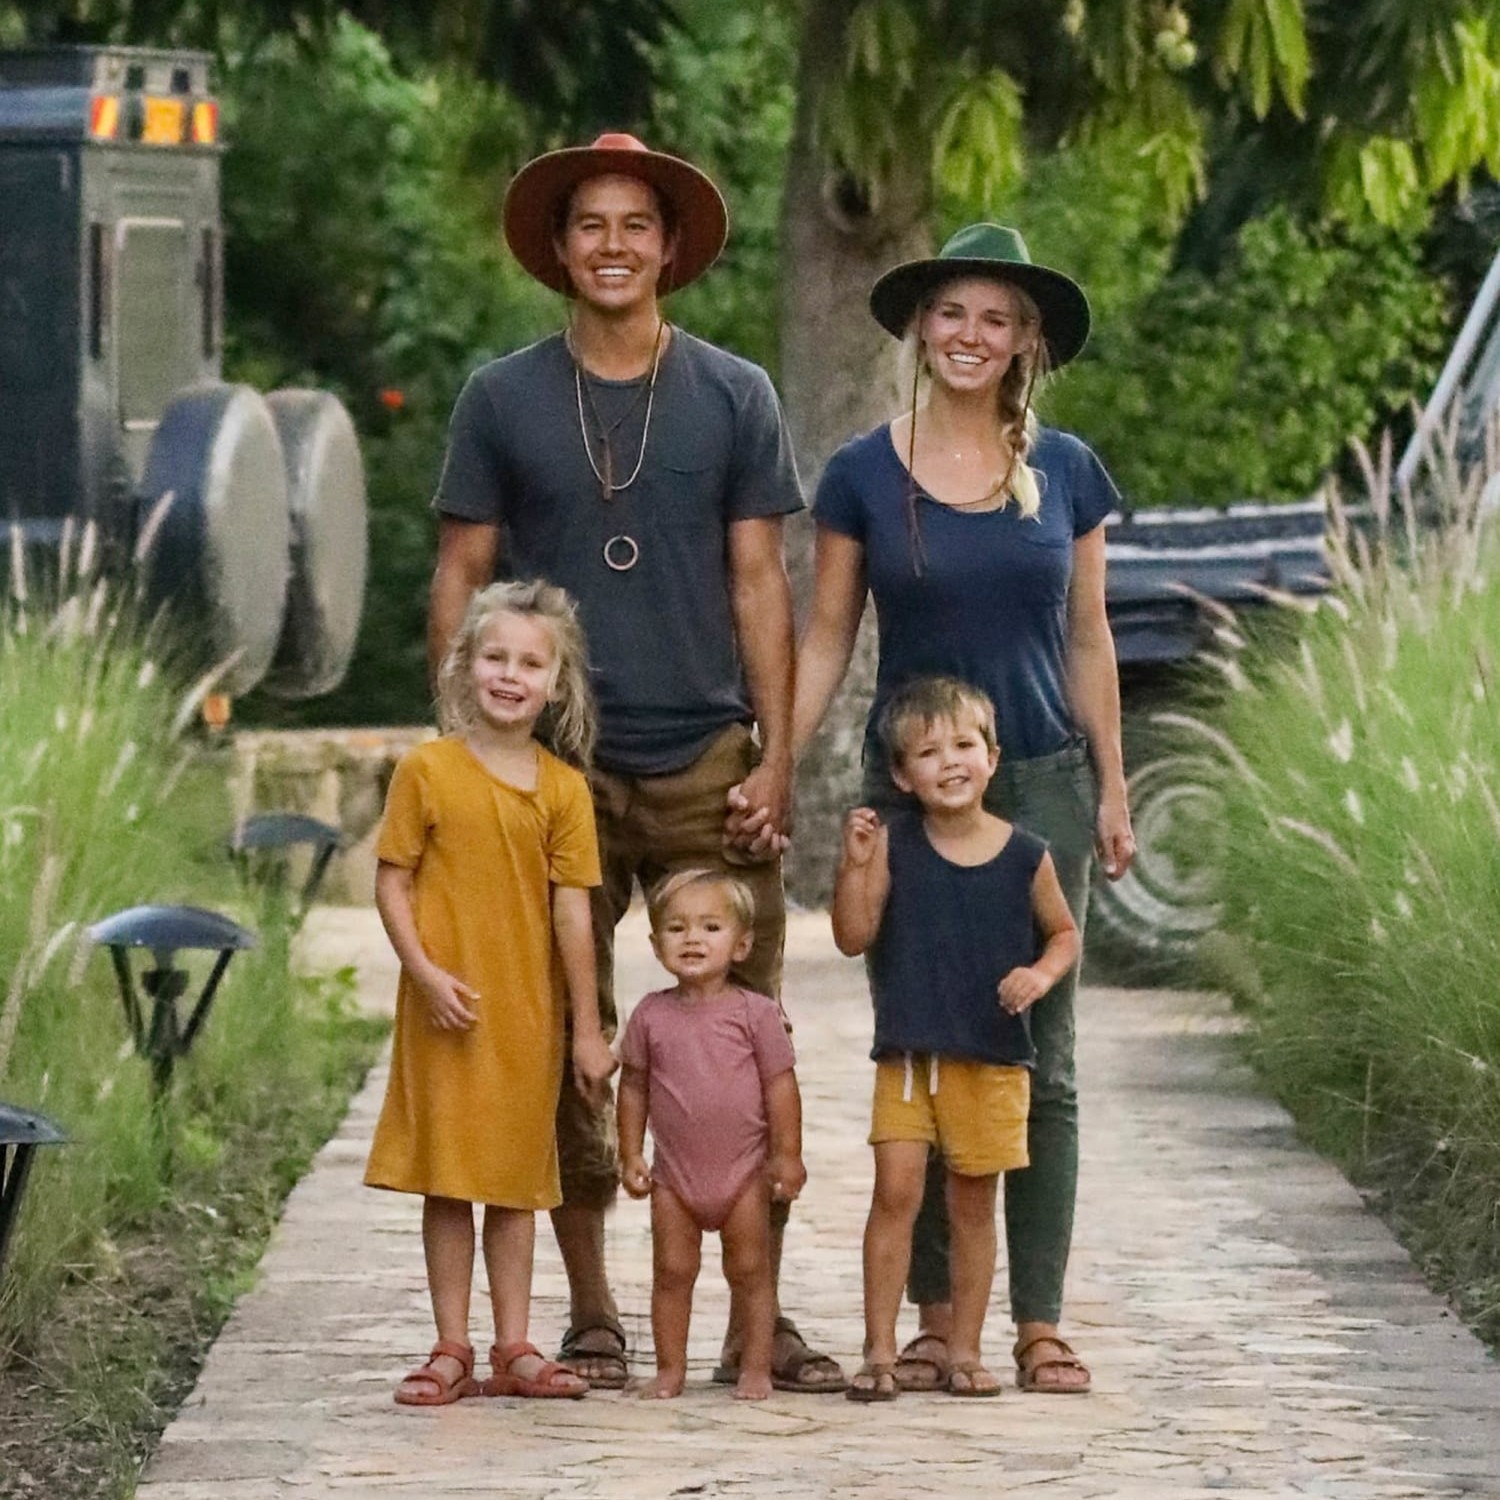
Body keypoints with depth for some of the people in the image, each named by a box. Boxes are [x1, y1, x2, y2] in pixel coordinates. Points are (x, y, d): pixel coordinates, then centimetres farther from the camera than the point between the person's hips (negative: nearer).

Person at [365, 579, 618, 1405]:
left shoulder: (562, 788, 2)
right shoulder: (427, 770, -3)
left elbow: (571, 909, 2)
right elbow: (393, 881, -3)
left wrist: (588, 1027, 3)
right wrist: (426, 971, -15)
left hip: (526, 1010, 2)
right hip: (448, 1008, -2)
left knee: (516, 1179, 8)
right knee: (446, 1179, 2)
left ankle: (514, 1350, 14)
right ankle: (451, 1352, 8)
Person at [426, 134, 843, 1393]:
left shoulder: (734, 397, 6)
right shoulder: (503, 401, 5)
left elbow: (759, 584, 5)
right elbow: (460, 579, 6)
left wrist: (776, 758, -2)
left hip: (708, 762, 0)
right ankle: (591, 1317, 11)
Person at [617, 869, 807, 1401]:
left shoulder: (755, 1012, -5)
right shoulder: (651, 1015, 2)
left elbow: (780, 1084, -3)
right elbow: (634, 1087, 7)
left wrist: (787, 1154, -7)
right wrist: (631, 1155, 2)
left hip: (743, 1171, -2)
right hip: (674, 1172, 2)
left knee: (749, 1270, 4)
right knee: (672, 1271, 4)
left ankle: (756, 1367, 10)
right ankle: (670, 1368, 11)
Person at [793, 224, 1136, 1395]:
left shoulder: (1067, 472, 4)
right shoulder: (864, 476, 1)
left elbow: (1087, 642, 9)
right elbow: (825, 640, 3)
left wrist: (1112, 790, 8)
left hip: (1042, 790, 1)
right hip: (911, 795, -1)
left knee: (1040, 1064, -1)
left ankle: (1040, 1322, 4)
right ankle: (934, 1319, 8)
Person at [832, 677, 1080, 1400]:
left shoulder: (1023, 854, -1)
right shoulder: (893, 844, -2)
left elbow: (1063, 933, 12)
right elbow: (854, 936, -5)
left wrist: (1040, 973, -8)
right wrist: (854, 865, -18)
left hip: (993, 1058, 1)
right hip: (907, 1053, -1)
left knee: (973, 1203, 8)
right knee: (895, 1191, -7)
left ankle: (964, 1349, 17)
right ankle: (879, 1349, -2)